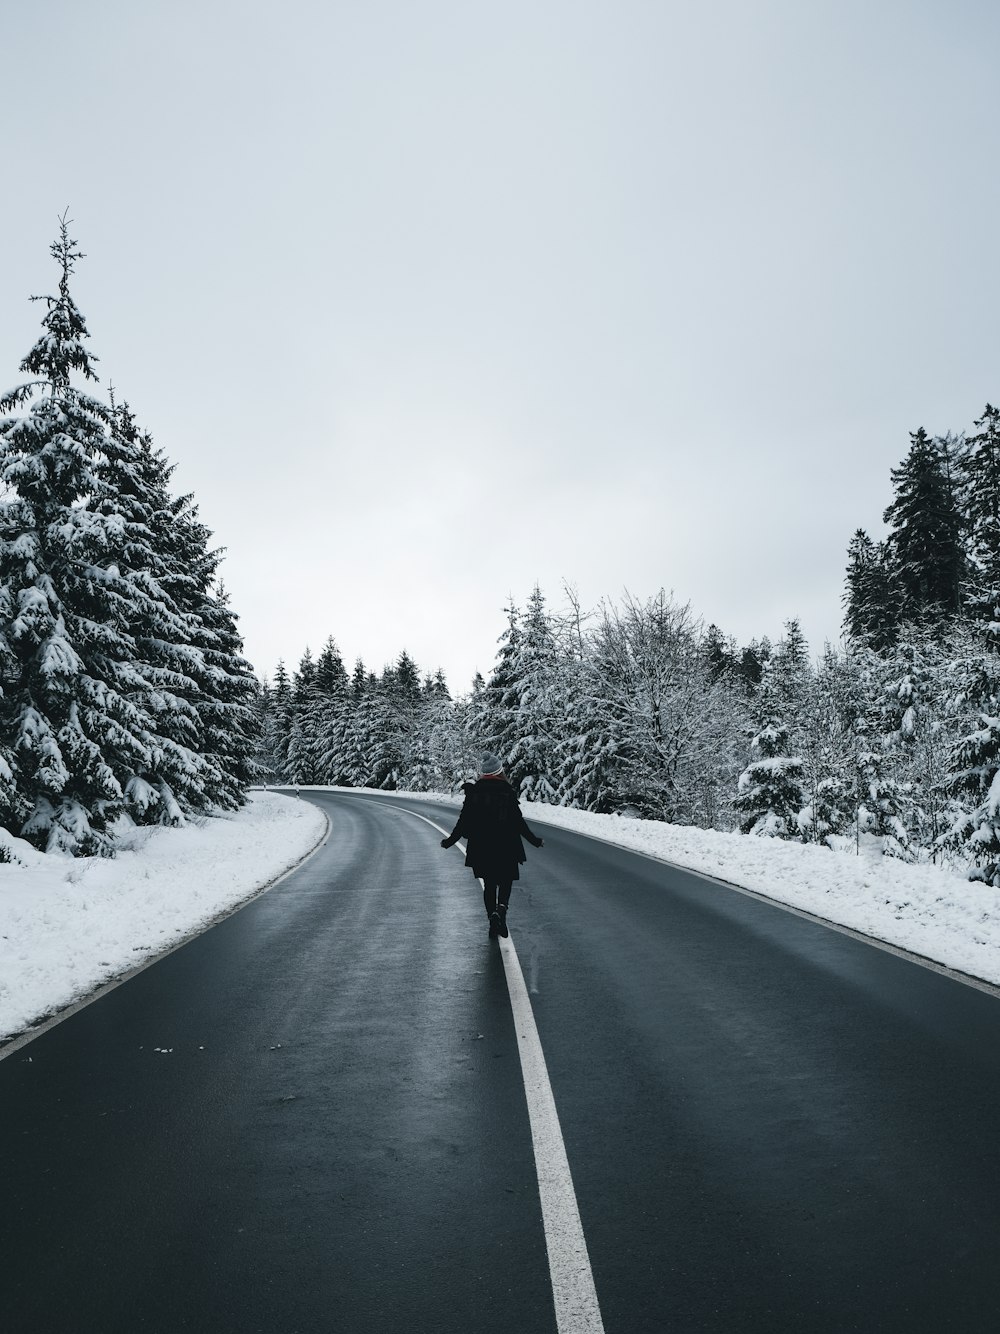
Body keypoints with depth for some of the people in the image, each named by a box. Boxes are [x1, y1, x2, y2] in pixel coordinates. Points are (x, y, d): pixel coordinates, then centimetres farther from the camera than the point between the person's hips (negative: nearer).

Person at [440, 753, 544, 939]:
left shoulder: (473, 793, -1)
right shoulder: (507, 792, -7)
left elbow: (463, 822, -1)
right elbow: (518, 821, -6)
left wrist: (449, 842, 12)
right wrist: (535, 841, 5)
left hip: (480, 848, 2)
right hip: (506, 848, -2)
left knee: (489, 884, 15)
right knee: (506, 881, 13)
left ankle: (493, 915, 1)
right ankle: (501, 907, -14)